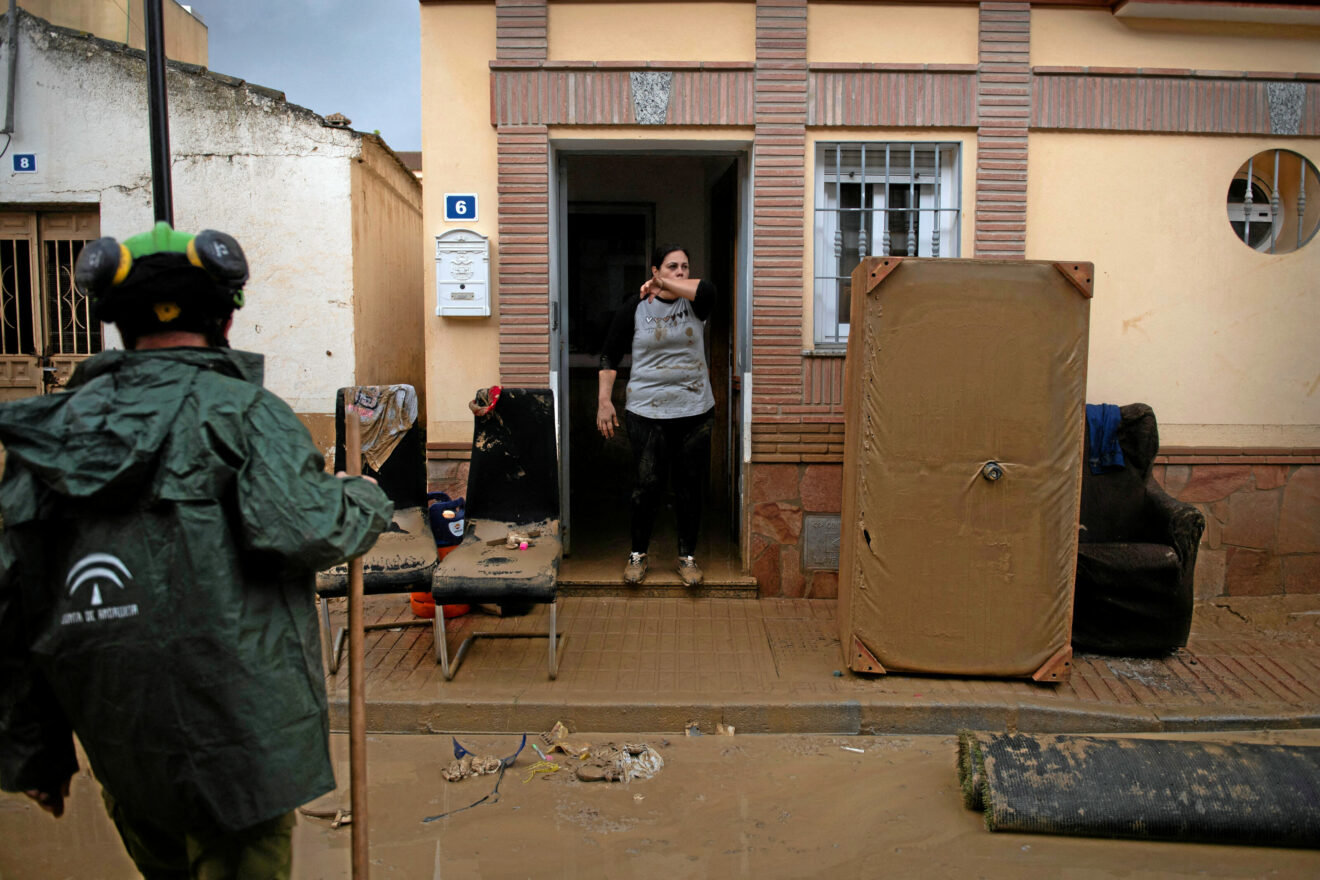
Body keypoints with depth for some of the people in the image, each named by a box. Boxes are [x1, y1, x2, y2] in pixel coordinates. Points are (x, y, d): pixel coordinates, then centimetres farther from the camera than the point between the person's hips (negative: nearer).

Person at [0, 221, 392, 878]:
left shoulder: (57, 425, 7)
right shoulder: (242, 409, -11)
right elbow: (303, 529, -27)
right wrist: (366, 502, -4)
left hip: (116, 740, 7)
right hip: (234, 730, -6)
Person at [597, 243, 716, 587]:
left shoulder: (693, 303, 3)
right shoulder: (635, 307, -1)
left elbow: (708, 290, -22)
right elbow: (610, 355, 2)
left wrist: (665, 284, -13)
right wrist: (604, 401, -4)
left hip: (695, 412, 2)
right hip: (647, 413, -2)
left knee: (690, 487, 8)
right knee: (647, 485, 2)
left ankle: (687, 556, 22)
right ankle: (638, 554, 21)